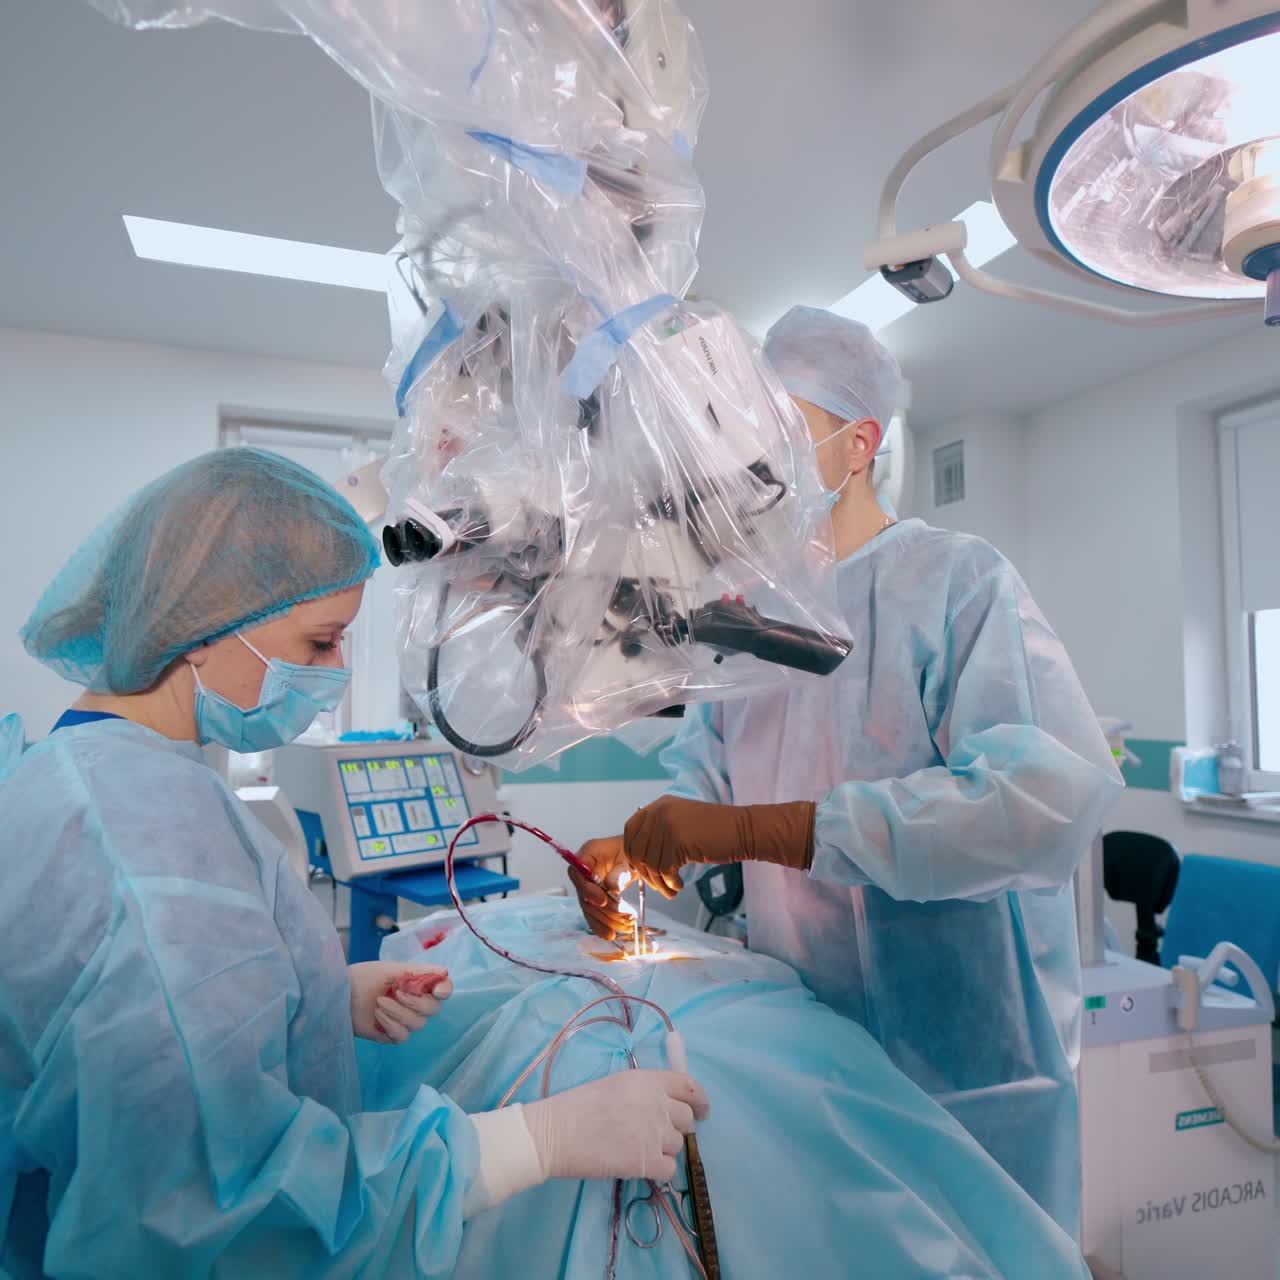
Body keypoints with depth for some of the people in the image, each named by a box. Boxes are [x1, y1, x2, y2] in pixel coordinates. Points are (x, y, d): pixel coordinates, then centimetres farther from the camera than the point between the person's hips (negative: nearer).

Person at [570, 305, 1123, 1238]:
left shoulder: (958, 581, -15)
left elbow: (1055, 798, -29)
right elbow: (704, 778, 13)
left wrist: (750, 829, -32)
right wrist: (637, 851, -9)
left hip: (963, 1069, -6)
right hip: (799, 1052, 6)